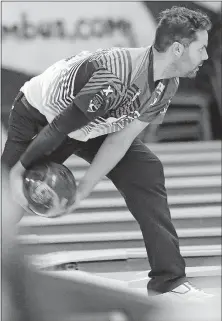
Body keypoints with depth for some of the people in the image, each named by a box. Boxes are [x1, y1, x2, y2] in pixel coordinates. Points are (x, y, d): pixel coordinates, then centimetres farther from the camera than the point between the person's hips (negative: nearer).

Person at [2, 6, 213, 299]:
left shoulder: (168, 85, -14)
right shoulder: (117, 76, -40)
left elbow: (122, 139, -11)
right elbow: (59, 127, -32)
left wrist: (84, 189, -16)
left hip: (95, 124, 6)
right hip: (38, 117, -6)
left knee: (147, 173, -8)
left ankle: (169, 281, -7)